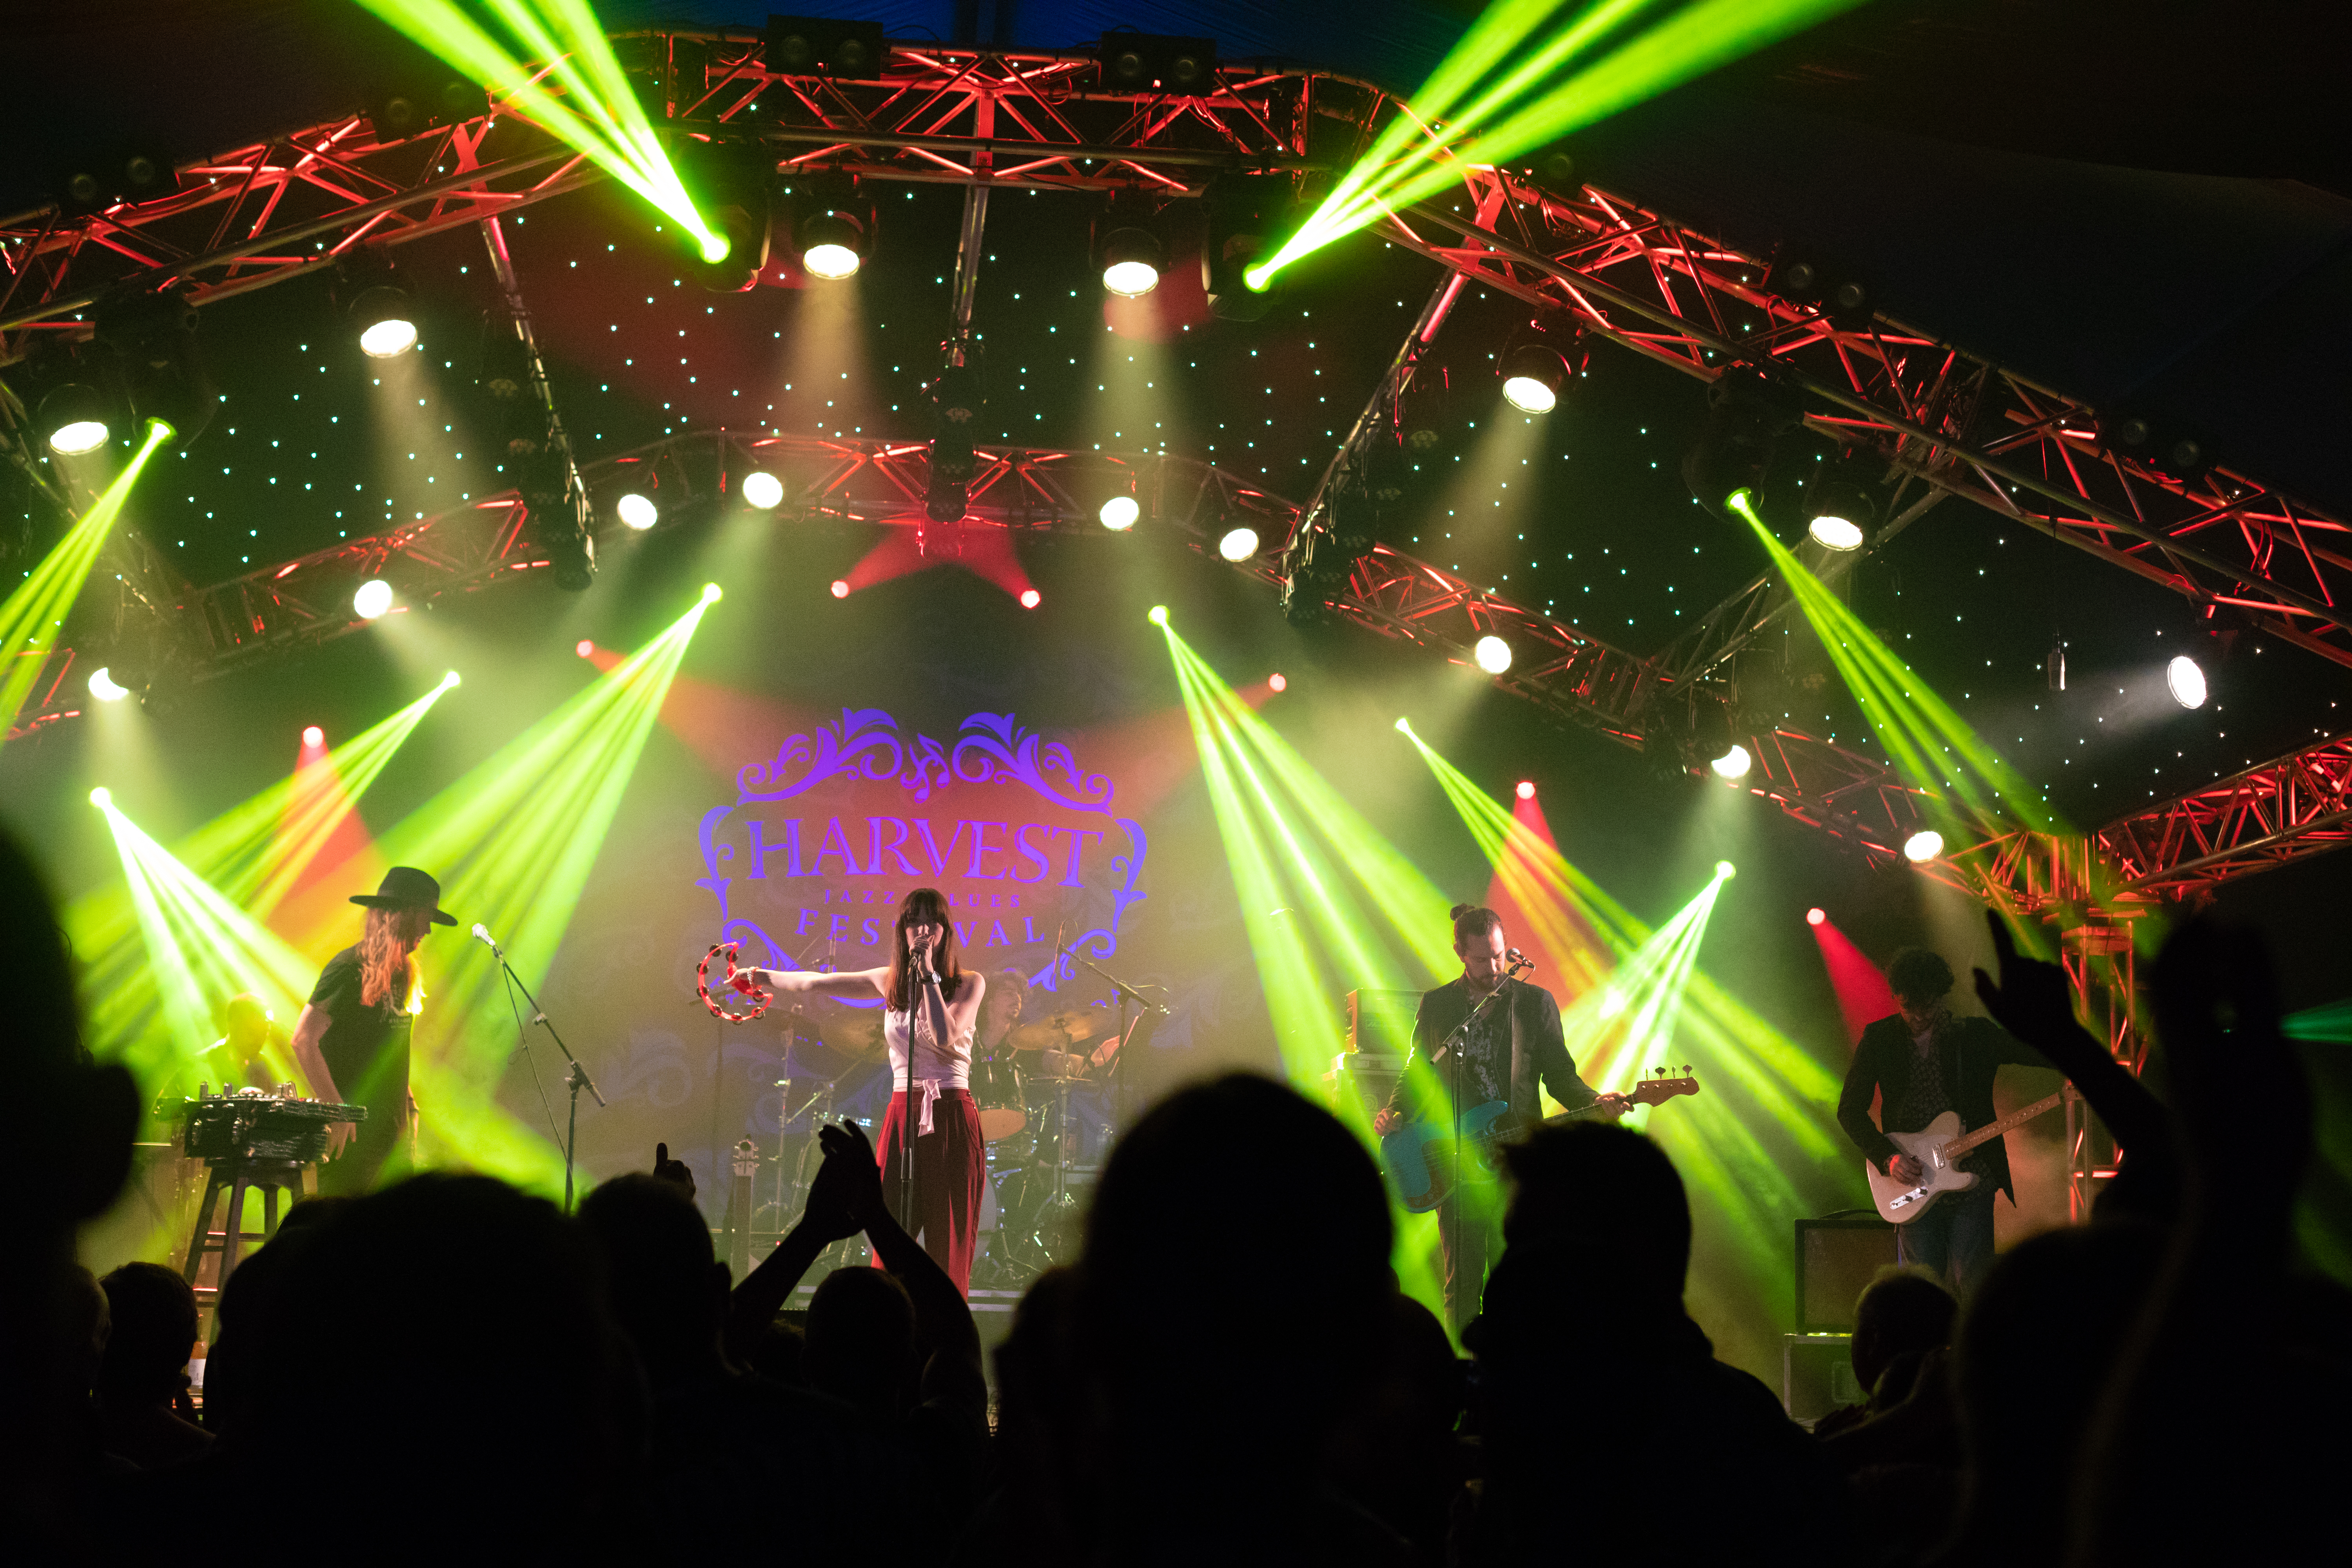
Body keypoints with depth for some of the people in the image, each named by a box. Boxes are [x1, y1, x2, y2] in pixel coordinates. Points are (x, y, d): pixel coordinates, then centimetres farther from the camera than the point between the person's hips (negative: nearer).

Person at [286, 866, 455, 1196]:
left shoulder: (399, 974, 16)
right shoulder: (350, 968, -11)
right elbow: (304, 1040, -18)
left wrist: (406, 1101, 13)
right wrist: (337, 1109, -21)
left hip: (390, 1132, 9)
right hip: (352, 1134, -9)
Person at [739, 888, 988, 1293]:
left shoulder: (969, 983, -1)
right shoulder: (890, 982, 11)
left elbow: (945, 1038, -18)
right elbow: (815, 982, 23)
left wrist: (928, 974, -14)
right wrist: (761, 976, 30)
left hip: (952, 1120, -3)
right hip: (902, 1118, 3)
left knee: (949, 1249, -4)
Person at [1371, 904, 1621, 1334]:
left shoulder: (1536, 1002, 6)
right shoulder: (1435, 1004, 11)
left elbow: (1559, 1075, 6)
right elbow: (1417, 1072, 15)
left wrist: (1594, 1101, -12)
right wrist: (1394, 1113, -3)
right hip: (1455, 1161, 1)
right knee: (1462, 1280, 1)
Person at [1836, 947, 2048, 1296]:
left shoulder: (1976, 1035, 5)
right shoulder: (1879, 1040, 6)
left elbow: (2041, 1053, -3)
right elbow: (1850, 1110, 6)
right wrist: (1888, 1157, -7)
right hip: (1914, 1185, 1)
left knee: (1973, 1287, -6)